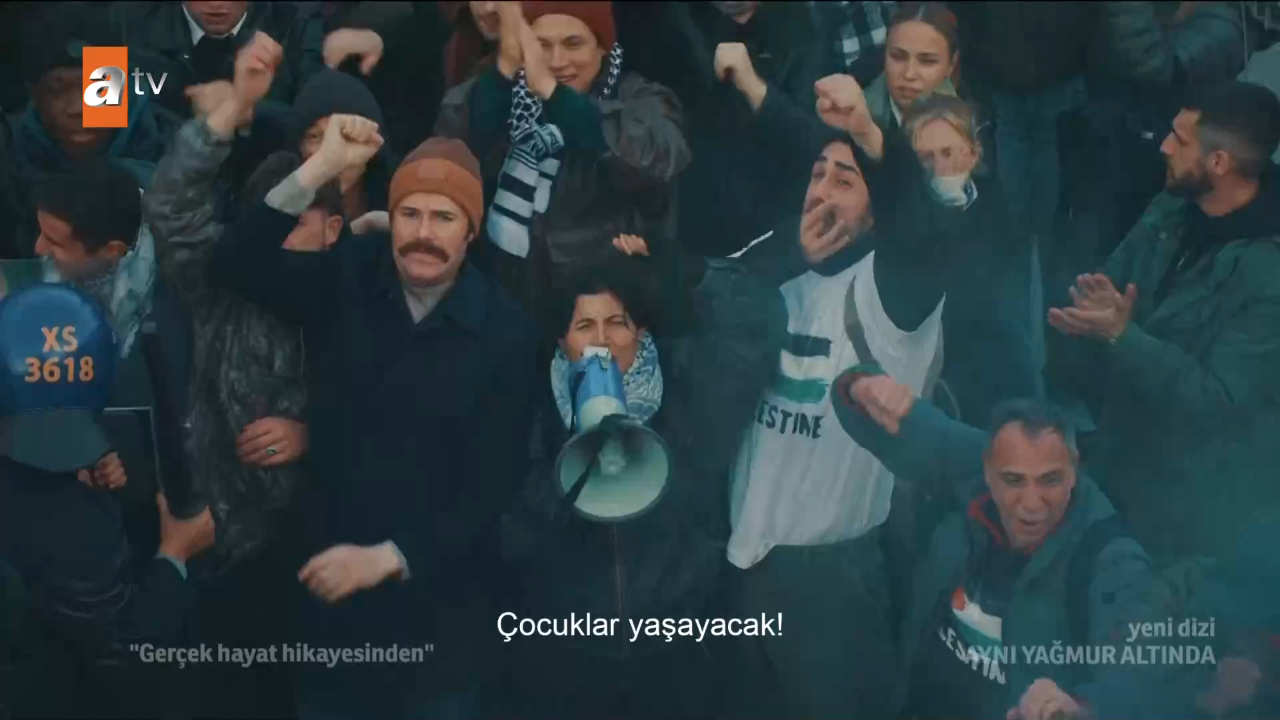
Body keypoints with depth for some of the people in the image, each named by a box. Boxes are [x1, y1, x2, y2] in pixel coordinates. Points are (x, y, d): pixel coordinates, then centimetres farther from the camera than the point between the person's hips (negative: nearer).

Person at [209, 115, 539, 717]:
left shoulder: (507, 332, -10)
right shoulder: (344, 281, -3)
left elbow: (493, 484, -10)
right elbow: (233, 266, -17)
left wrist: (388, 557, -18)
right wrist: (322, 167, -26)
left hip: (436, 600, -2)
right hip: (328, 580, 2)